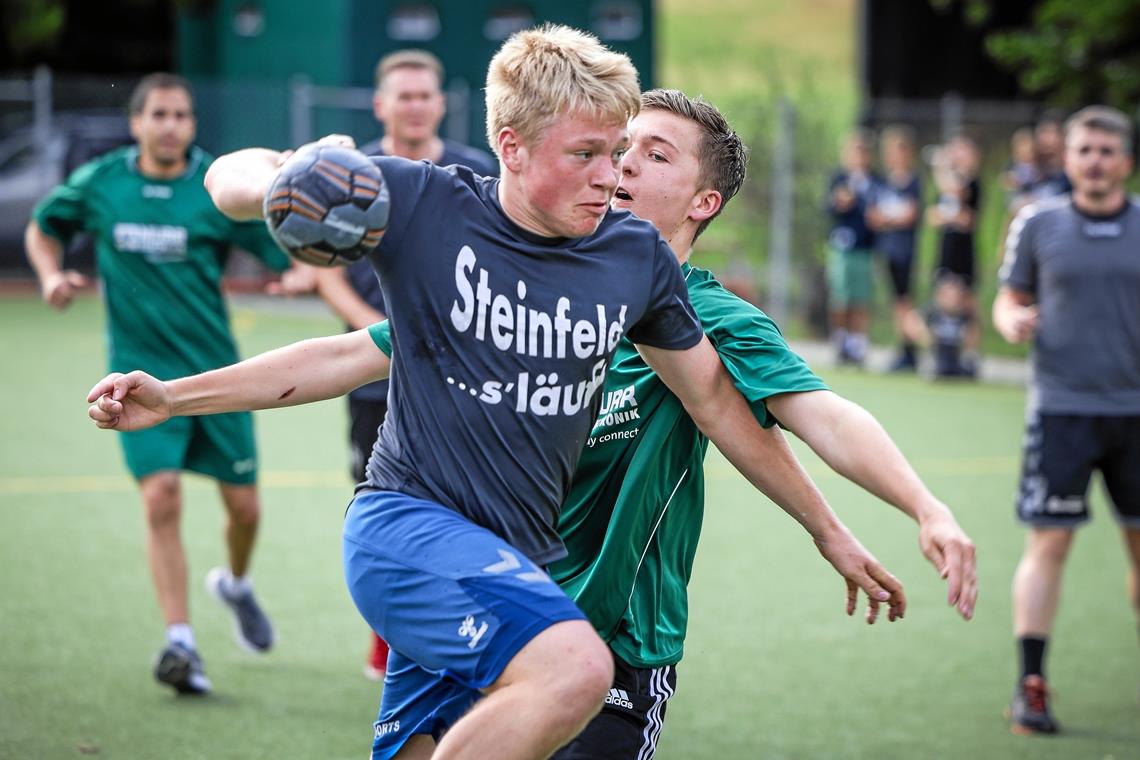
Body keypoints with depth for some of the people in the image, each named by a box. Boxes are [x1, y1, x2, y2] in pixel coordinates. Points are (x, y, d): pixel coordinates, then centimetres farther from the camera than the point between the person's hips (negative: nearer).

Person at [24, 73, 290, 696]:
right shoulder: (99, 183, -1)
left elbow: (293, 253, -6)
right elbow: (42, 228, 17)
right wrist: (51, 274, -3)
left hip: (214, 369, 1)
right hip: (142, 374, -1)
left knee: (244, 506, 7)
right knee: (161, 498, -17)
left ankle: (235, 584, 41)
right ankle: (180, 643, -13)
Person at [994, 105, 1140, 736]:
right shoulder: (1038, 224, 2)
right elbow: (1010, 299, 10)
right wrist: (1013, 321, -12)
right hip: (1062, 406, -2)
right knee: (1048, 543, -7)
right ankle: (1030, 687, -2)